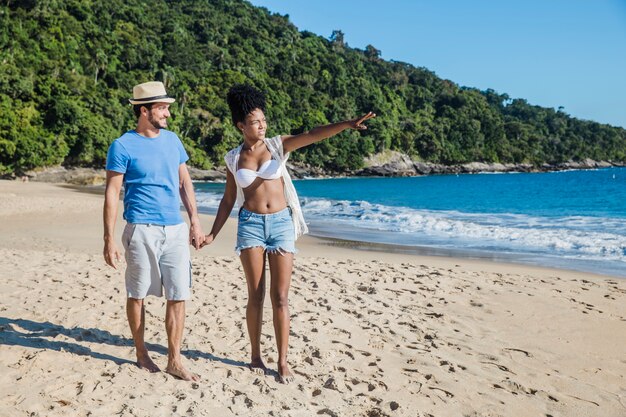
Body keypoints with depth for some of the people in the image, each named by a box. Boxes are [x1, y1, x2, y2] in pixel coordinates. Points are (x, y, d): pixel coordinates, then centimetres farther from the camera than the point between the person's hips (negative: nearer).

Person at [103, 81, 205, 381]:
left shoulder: (172, 139, 10)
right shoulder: (123, 146, -5)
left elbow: (185, 182, 16)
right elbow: (112, 193, -6)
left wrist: (195, 221, 10)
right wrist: (109, 239, -10)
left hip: (176, 230, 4)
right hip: (142, 231, -4)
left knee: (178, 296, 2)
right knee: (137, 295, 9)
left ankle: (174, 361, 11)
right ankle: (141, 353, 27)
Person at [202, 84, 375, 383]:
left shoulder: (278, 145, 3)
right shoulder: (234, 158, 6)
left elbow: (314, 135, -11)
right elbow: (228, 199, 12)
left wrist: (347, 124, -25)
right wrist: (212, 234, 9)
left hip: (281, 223, 0)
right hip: (250, 224, 1)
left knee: (280, 297, 0)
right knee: (255, 295, 4)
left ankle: (283, 362, 7)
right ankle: (256, 356, 20)